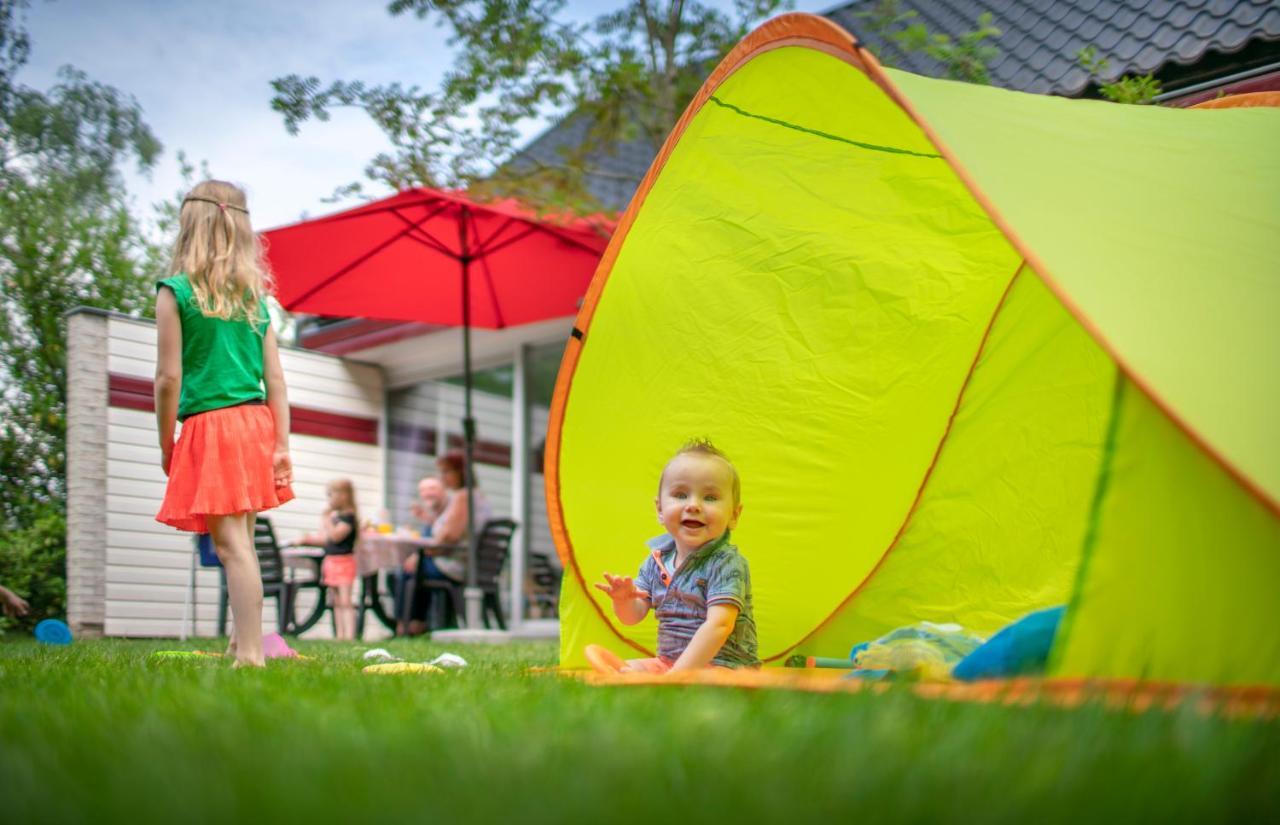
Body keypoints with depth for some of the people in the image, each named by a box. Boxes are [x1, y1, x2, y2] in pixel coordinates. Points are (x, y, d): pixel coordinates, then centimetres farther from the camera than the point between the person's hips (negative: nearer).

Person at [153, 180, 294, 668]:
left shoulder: (175, 292, -4)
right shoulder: (255, 297, 11)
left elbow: (169, 378, -8)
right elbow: (275, 380, 6)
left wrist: (166, 444, 2)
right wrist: (282, 445, 6)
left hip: (209, 426, -6)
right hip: (256, 423, 6)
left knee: (231, 544, -9)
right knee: (241, 541, 16)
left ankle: (250, 654, -12)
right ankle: (243, 643, 23)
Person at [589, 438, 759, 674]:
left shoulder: (726, 564, -13)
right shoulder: (657, 559, 7)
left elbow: (719, 625, -24)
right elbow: (633, 616, 12)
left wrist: (678, 675, -31)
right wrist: (623, 599, -13)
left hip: (722, 665, -7)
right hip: (667, 662, 7)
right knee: (596, 654, -1)